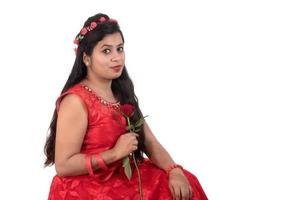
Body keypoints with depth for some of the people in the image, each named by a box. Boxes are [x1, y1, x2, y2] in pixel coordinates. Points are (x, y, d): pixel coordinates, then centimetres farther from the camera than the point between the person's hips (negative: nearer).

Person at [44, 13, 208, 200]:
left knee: (185, 185, -4)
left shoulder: (122, 93, 8)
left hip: (121, 179, 7)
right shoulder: (76, 101, -16)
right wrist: (115, 153, -20)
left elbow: (150, 143, 3)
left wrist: (175, 171, -14)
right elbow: (63, 166, -19)